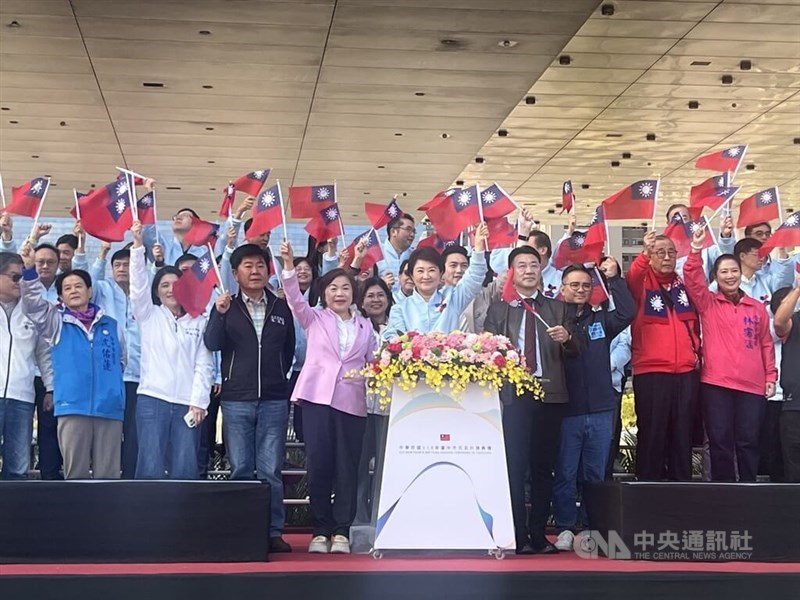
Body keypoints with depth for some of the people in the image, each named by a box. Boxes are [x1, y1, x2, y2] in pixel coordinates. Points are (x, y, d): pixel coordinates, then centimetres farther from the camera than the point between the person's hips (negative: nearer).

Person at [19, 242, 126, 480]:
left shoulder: (112, 325, 15)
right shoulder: (57, 323, 11)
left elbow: (122, 360, 26)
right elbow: (33, 303, -5)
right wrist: (30, 269, -18)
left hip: (110, 407, 1)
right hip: (73, 407, -1)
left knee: (108, 473, 0)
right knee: (75, 472, -2)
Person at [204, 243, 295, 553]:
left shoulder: (282, 308, 9)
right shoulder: (225, 306, 5)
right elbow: (212, 344, -9)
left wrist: (277, 377, 9)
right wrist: (219, 314, -24)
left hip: (274, 399, 1)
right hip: (236, 399, 0)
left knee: (271, 470, 1)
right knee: (240, 468, 4)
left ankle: (273, 531, 6)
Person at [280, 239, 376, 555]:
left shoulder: (365, 326, 15)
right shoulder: (314, 318, 10)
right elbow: (295, 298, -6)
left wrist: (366, 375, -8)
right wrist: (289, 265, -21)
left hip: (353, 402, 1)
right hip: (318, 397, -1)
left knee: (347, 466, 0)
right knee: (318, 464, -2)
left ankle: (341, 531, 7)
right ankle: (320, 531, 6)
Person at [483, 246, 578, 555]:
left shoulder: (558, 308, 15)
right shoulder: (498, 309, 11)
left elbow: (573, 350, 6)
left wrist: (566, 338, -15)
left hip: (550, 394, 2)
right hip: (513, 394, -2)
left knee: (543, 466, 4)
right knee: (515, 466, -5)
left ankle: (538, 534, 10)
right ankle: (518, 536, 0)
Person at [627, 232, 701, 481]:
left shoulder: (684, 283, 13)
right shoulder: (642, 281, 1)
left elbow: (694, 322, 16)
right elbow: (632, 278, -23)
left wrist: (697, 350, 3)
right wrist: (645, 254, -40)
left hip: (686, 371, 4)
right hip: (650, 372, -4)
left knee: (682, 434, 7)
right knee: (651, 434, -1)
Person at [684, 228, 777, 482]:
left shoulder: (757, 308, 13)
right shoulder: (708, 304, 6)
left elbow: (766, 344, 15)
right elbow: (693, 279, -11)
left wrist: (771, 376, 8)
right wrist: (696, 249, -22)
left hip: (752, 385, 2)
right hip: (716, 384, -2)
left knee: (748, 442, 4)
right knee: (720, 441, 2)